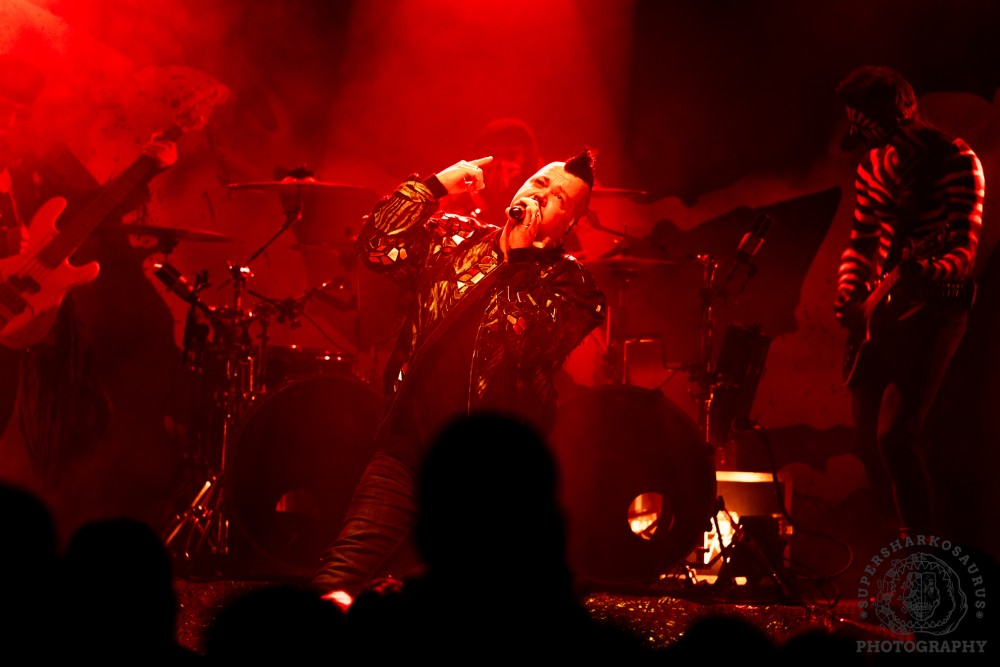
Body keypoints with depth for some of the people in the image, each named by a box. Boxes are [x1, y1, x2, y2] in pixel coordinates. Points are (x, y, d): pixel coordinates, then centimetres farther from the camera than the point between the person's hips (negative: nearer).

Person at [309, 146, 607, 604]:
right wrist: (435, 185, -6)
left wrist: (520, 257, -13)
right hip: (411, 437, 1)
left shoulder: (569, 283, 2)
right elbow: (376, 248, -4)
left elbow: (525, 346, -16)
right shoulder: (452, 238, 11)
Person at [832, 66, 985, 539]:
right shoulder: (876, 165, 10)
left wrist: (930, 270, -37)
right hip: (882, 311, 7)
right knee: (868, 439, 10)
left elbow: (965, 248, -17)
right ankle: (902, 535, 28)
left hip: (933, 309, -7)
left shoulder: (957, 162, -11)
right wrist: (850, 289, -3)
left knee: (894, 434, -19)